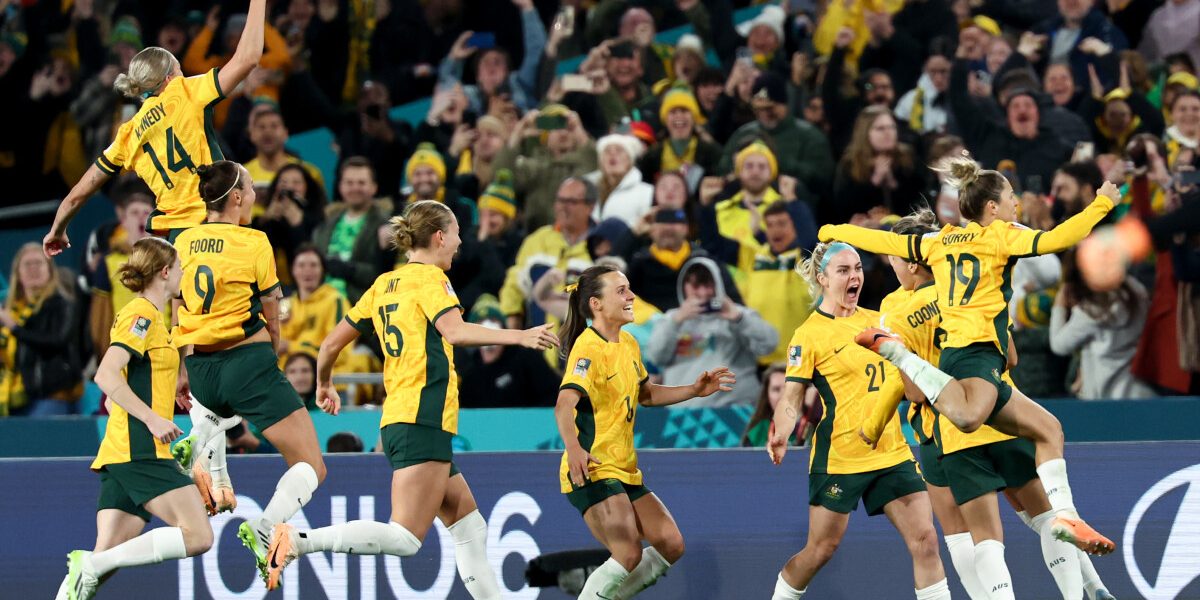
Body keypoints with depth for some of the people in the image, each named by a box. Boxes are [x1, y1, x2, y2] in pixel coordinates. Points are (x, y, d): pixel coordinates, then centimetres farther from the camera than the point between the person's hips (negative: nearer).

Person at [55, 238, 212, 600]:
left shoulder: (146, 316, 23)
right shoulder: (142, 314, -6)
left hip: (118, 455, 10)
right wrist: (152, 419, -21)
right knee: (198, 536, -16)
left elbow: (112, 401, 28)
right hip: (141, 449, -10)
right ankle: (90, 565, -19)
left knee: (107, 558, -1)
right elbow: (106, 376, -19)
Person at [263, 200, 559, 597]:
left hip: (400, 421, 10)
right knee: (405, 538, -17)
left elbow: (332, 344, 20)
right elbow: (455, 332, -22)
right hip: (423, 420, -10)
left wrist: (324, 386, 37)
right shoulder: (429, 277, -3)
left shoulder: (384, 284, 18)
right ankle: (298, 541, -27)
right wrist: (517, 336, -23)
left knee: (470, 528, 13)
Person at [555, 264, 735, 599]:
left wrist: (695, 391, 19)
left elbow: (646, 395, 29)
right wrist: (573, 448, -46)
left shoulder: (628, 344, 12)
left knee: (671, 546, 5)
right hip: (592, 471, -9)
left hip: (625, 470, 9)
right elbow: (565, 404, -30)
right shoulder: (589, 347, -16)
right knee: (629, 555, -22)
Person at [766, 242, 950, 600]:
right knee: (820, 550, 2)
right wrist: (780, 435, -30)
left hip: (892, 450, 5)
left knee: (925, 540, -4)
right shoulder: (809, 335, -8)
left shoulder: (878, 321, 10)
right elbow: (791, 399, -13)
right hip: (838, 458, -5)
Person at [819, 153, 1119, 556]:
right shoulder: (1000, 235, 4)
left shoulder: (939, 242, 23)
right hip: (977, 351, -9)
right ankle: (895, 351, -29)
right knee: (967, 415, -42)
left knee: (1047, 428, 14)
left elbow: (884, 241, 29)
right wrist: (1102, 204, 0)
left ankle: (1064, 515, 2)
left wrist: (834, 232, 45)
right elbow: (1056, 239, -10)